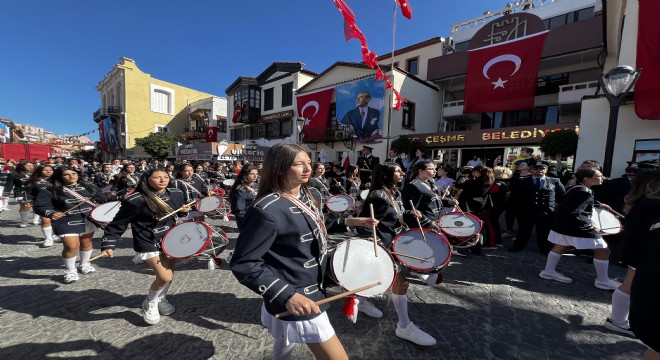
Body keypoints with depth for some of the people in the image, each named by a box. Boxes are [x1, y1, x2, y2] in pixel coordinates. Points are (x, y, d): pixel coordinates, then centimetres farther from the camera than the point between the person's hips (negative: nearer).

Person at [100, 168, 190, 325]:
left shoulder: (176, 194, -4)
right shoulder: (135, 200, -19)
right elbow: (118, 224, -11)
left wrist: (185, 210, -4)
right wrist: (107, 245, -16)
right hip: (148, 244, -6)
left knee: (170, 274, 16)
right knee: (165, 277, -13)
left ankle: (161, 299, 45)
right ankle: (150, 304, 18)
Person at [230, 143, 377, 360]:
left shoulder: (305, 196, 0)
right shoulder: (267, 210, -28)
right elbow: (243, 264, -25)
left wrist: (349, 222, 8)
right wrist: (287, 296, -31)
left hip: (312, 286, 9)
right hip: (296, 298, -9)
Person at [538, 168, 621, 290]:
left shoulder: (576, 188, 9)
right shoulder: (584, 192, -22)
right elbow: (574, 213, -27)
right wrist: (590, 227, -19)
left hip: (564, 224, 10)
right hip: (575, 226, -10)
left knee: (561, 247, 18)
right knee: (603, 250, 5)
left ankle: (549, 271, 25)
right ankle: (602, 280, 18)